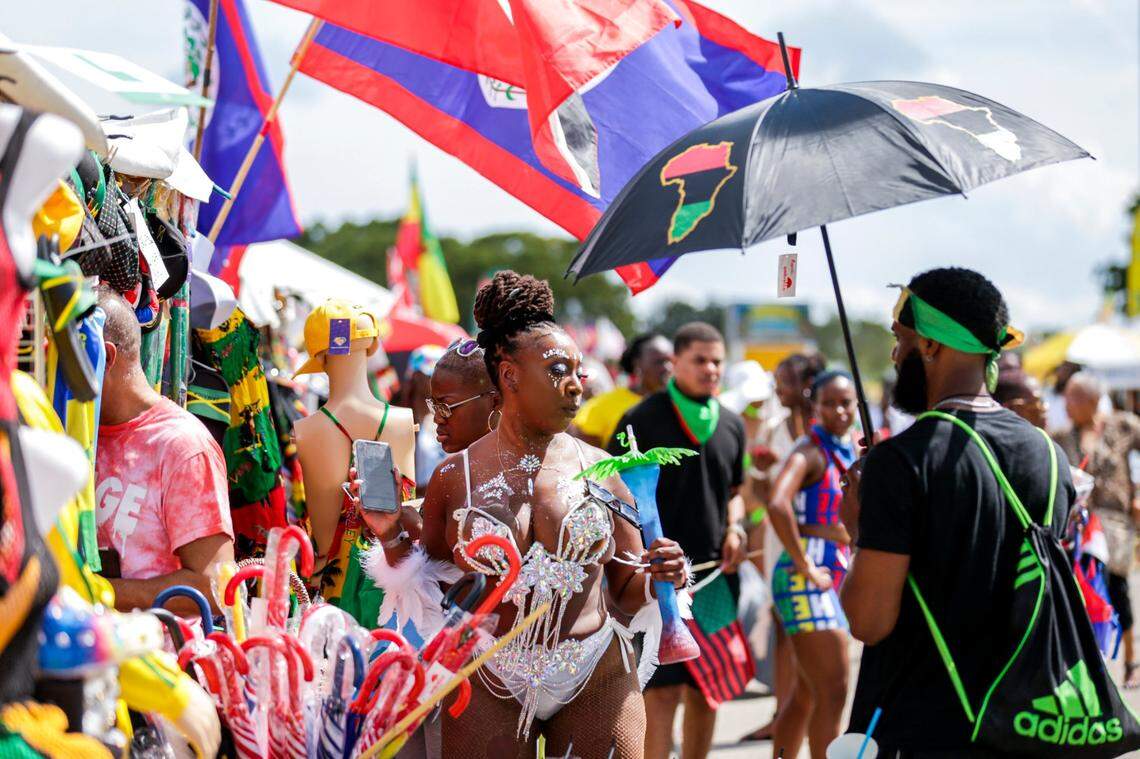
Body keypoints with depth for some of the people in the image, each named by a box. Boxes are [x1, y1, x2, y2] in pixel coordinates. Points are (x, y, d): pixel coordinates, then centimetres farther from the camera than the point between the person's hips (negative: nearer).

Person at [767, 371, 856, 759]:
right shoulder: (810, 452, -13)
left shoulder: (848, 452, 13)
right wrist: (805, 567, -24)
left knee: (806, 694, 15)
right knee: (833, 692, -11)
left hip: (834, 578, 9)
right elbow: (778, 505, -30)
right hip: (806, 580, -9)